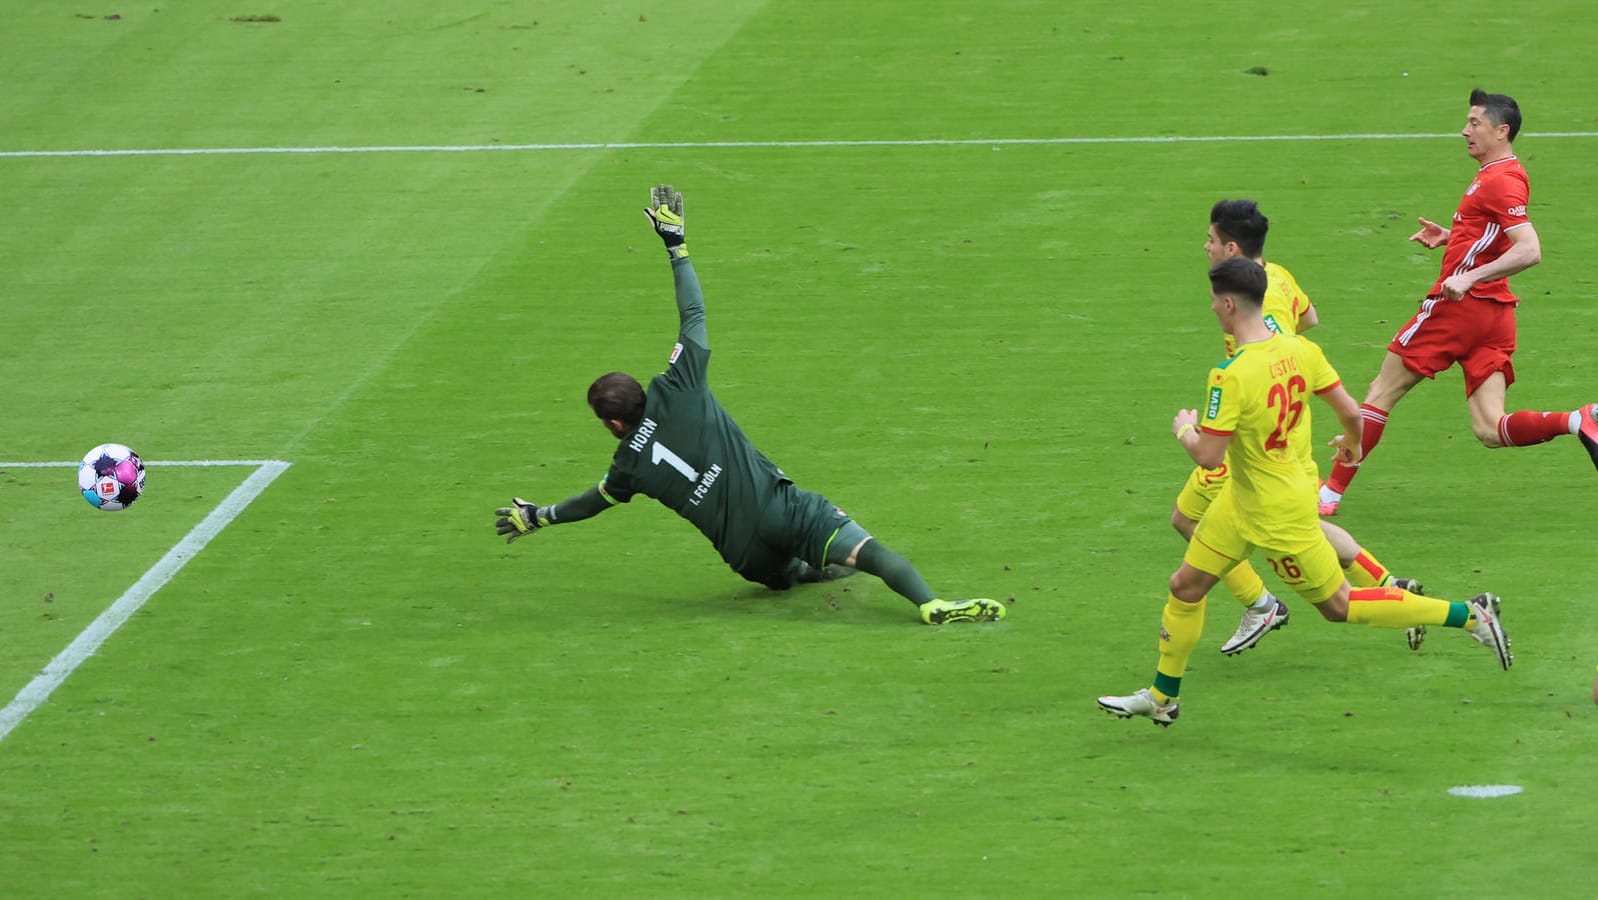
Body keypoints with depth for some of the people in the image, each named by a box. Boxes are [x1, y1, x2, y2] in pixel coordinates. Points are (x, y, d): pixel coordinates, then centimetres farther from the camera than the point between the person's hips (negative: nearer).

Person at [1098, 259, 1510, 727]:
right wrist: (1352, 443, 22)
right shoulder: (1300, 350, -7)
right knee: (1185, 587, 15)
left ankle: (1472, 615, 8)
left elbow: (1208, 456, -28)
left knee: (1339, 606, 5)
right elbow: (1351, 411, -1)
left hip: (1278, 514, -9)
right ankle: (1162, 697, 30)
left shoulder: (1232, 376, -30)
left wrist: (1183, 429, -6)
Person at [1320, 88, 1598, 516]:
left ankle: (1331, 492, 9)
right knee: (1489, 429, -1)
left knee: (1382, 392, 4)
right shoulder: (1502, 176, 17)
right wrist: (1449, 237, 19)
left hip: (1458, 305, -9)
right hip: (1495, 314, 9)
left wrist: (1470, 276, -31)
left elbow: (1529, 251, -25)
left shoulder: (1501, 181, -14)